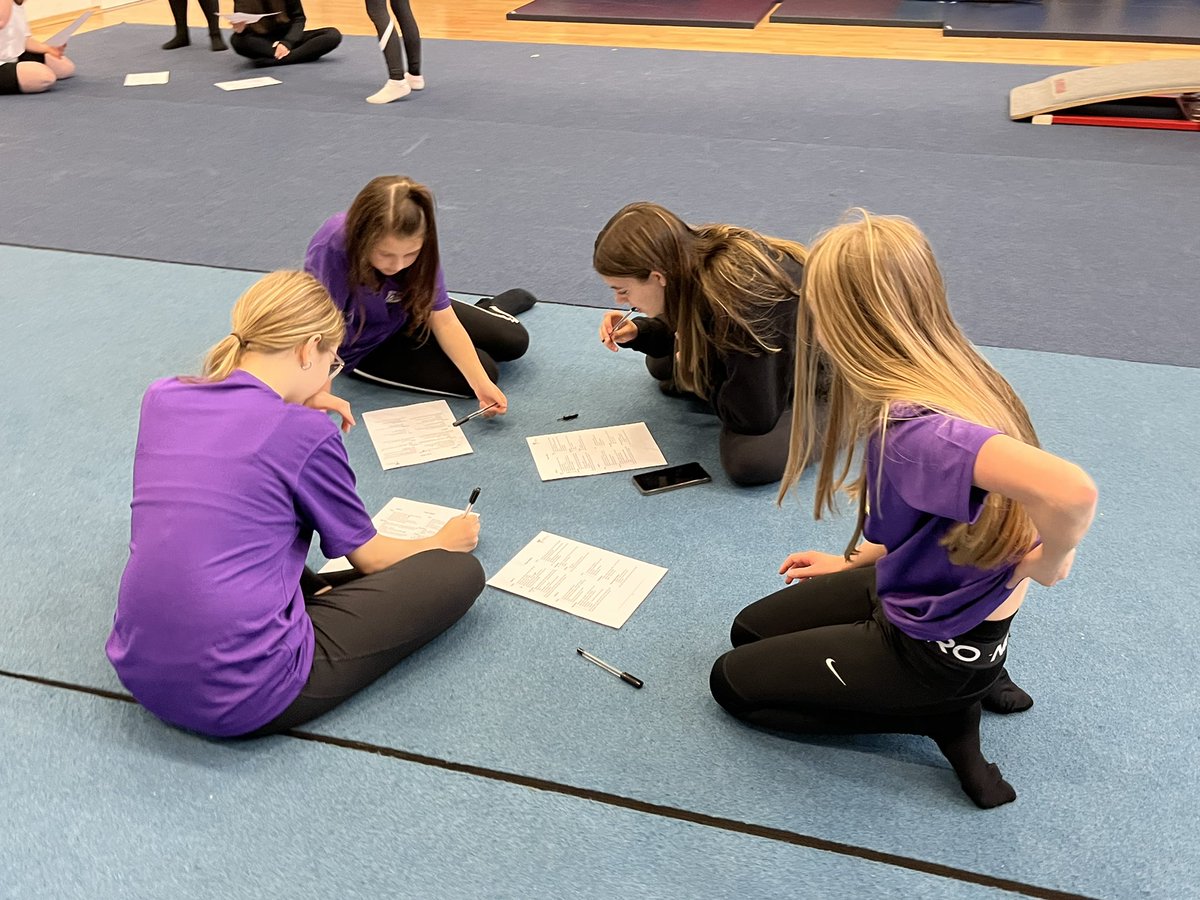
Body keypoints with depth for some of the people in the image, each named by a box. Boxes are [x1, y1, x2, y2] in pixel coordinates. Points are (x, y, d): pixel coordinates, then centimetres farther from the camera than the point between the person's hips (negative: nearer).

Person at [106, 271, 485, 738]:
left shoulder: (161, 397, 4)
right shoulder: (306, 433, -13)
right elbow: (369, 557, 4)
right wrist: (445, 542, 23)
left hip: (137, 669, 7)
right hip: (243, 699, -7)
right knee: (459, 572, 1)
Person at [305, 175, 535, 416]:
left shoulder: (415, 245, -25)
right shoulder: (331, 250, -39)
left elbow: (444, 321, -21)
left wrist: (482, 384, -29)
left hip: (409, 313, 3)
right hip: (365, 350, -3)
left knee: (514, 341, 5)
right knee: (487, 368, -9)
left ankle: (491, 308, 40)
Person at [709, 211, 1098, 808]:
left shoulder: (914, 428, -36)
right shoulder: (949, 375, -6)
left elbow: (1069, 491, -50)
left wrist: (1045, 563, -29)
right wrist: (855, 561, 12)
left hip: (937, 648, -8)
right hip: (924, 586, 9)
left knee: (733, 682, 7)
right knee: (751, 630, 22)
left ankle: (944, 715, 3)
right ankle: (969, 682, 14)